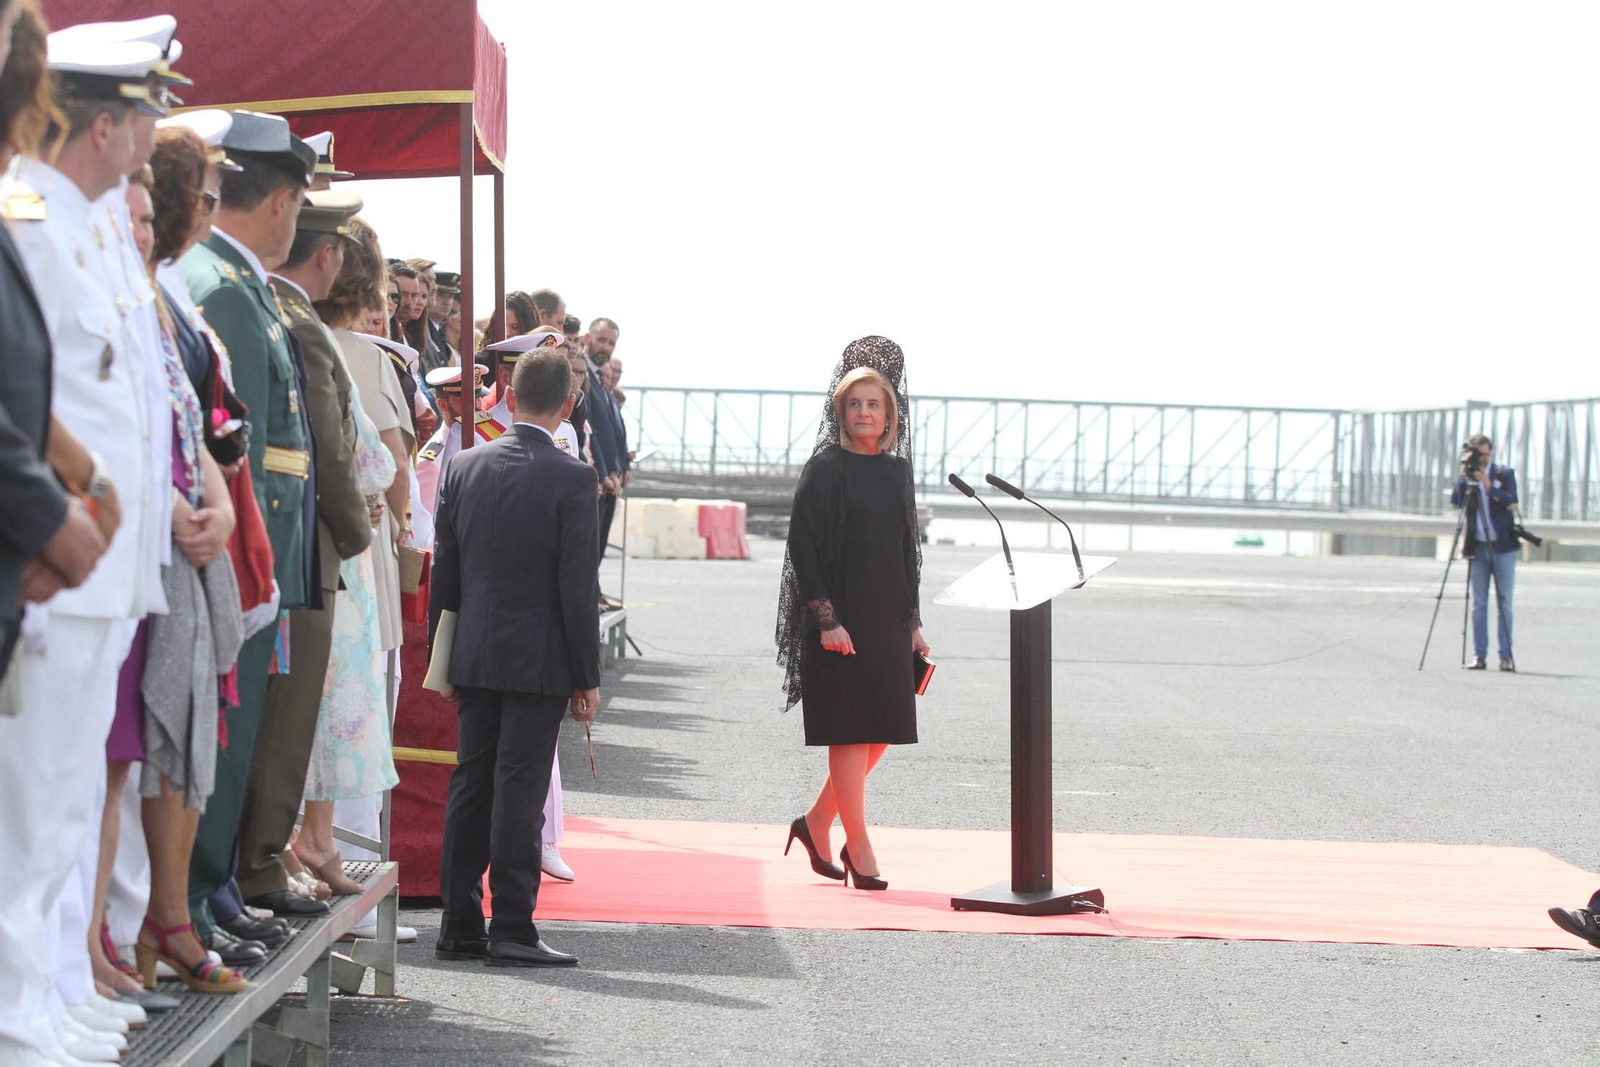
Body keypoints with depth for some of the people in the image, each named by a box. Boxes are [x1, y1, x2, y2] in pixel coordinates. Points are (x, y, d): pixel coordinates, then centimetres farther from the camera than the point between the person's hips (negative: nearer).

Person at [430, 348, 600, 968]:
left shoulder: (464, 468, 4)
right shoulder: (571, 479, -10)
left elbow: (444, 571, 8)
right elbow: (577, 586, -11)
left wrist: (442, 658, 15)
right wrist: (587, 676, -5)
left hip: (474, 655, 5)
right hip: (540, 659, -5)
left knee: (470, 786, 10)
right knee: (519, 790, -3)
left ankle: (459, 926, 13)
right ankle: (511, 930, -2)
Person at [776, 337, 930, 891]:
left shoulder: (897, 471, 11)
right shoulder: (825, 469, -8)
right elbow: (803, 547, -12)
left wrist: (913, 622, 13)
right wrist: (827, 620, -18)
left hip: (887, 622, 7)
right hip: (840, 624, -7)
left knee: (880, 733, 8)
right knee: (849, 733, -3)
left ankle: (816, 823, 23)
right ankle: (859, 850, 3)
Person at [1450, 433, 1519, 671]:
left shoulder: (1504, 474, 3)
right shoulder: (1466, 478, 7)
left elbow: (1512, 502, -11)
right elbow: (1455, 503, -8)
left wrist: (1489, 486, -20)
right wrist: (1463, 476, -15)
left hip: (1503, 547, -2)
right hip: (1477, 548, 2)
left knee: (1504, 604, -2)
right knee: (1478, 604, 1)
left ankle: (1506, 656, 0)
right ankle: (1479, 656, 3)